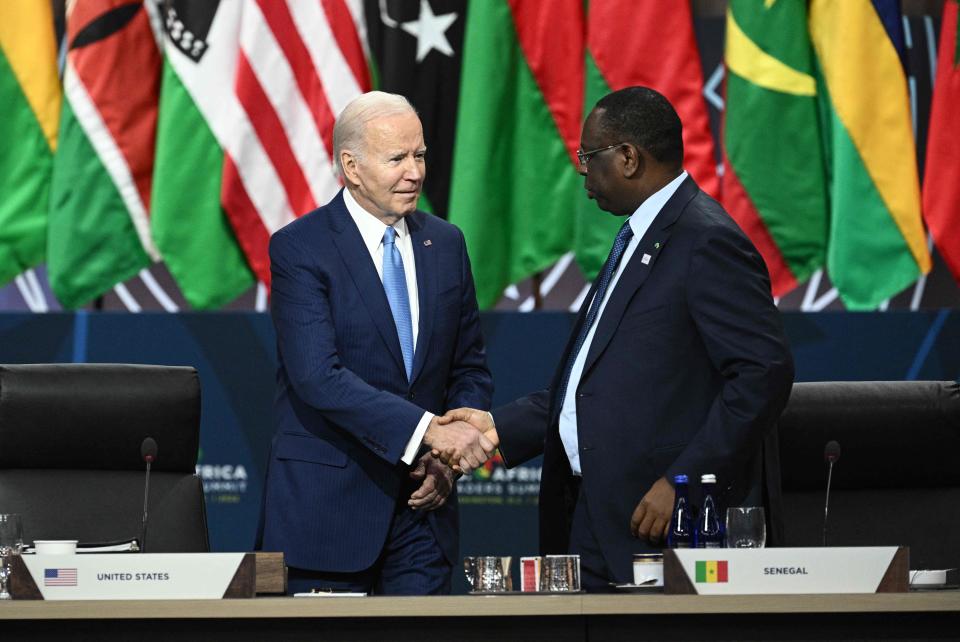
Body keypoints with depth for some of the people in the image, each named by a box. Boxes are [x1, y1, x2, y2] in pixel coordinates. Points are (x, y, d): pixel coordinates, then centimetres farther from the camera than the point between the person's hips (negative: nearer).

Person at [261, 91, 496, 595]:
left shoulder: (445, 243, 10)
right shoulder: (299, 248, -9)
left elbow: (470, 368, 15)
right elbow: (319, 377, -20)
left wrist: (448, 460, -2)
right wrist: (429, 431, -27)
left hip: (420, 502, 5)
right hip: (328, 506, -4)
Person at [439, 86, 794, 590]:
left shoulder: (707, 242, -12)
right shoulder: (637, 239, 20)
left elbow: (765, 372, -19)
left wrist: (681, 482, -21)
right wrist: (500, 427, 15)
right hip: (596, 519, 9)